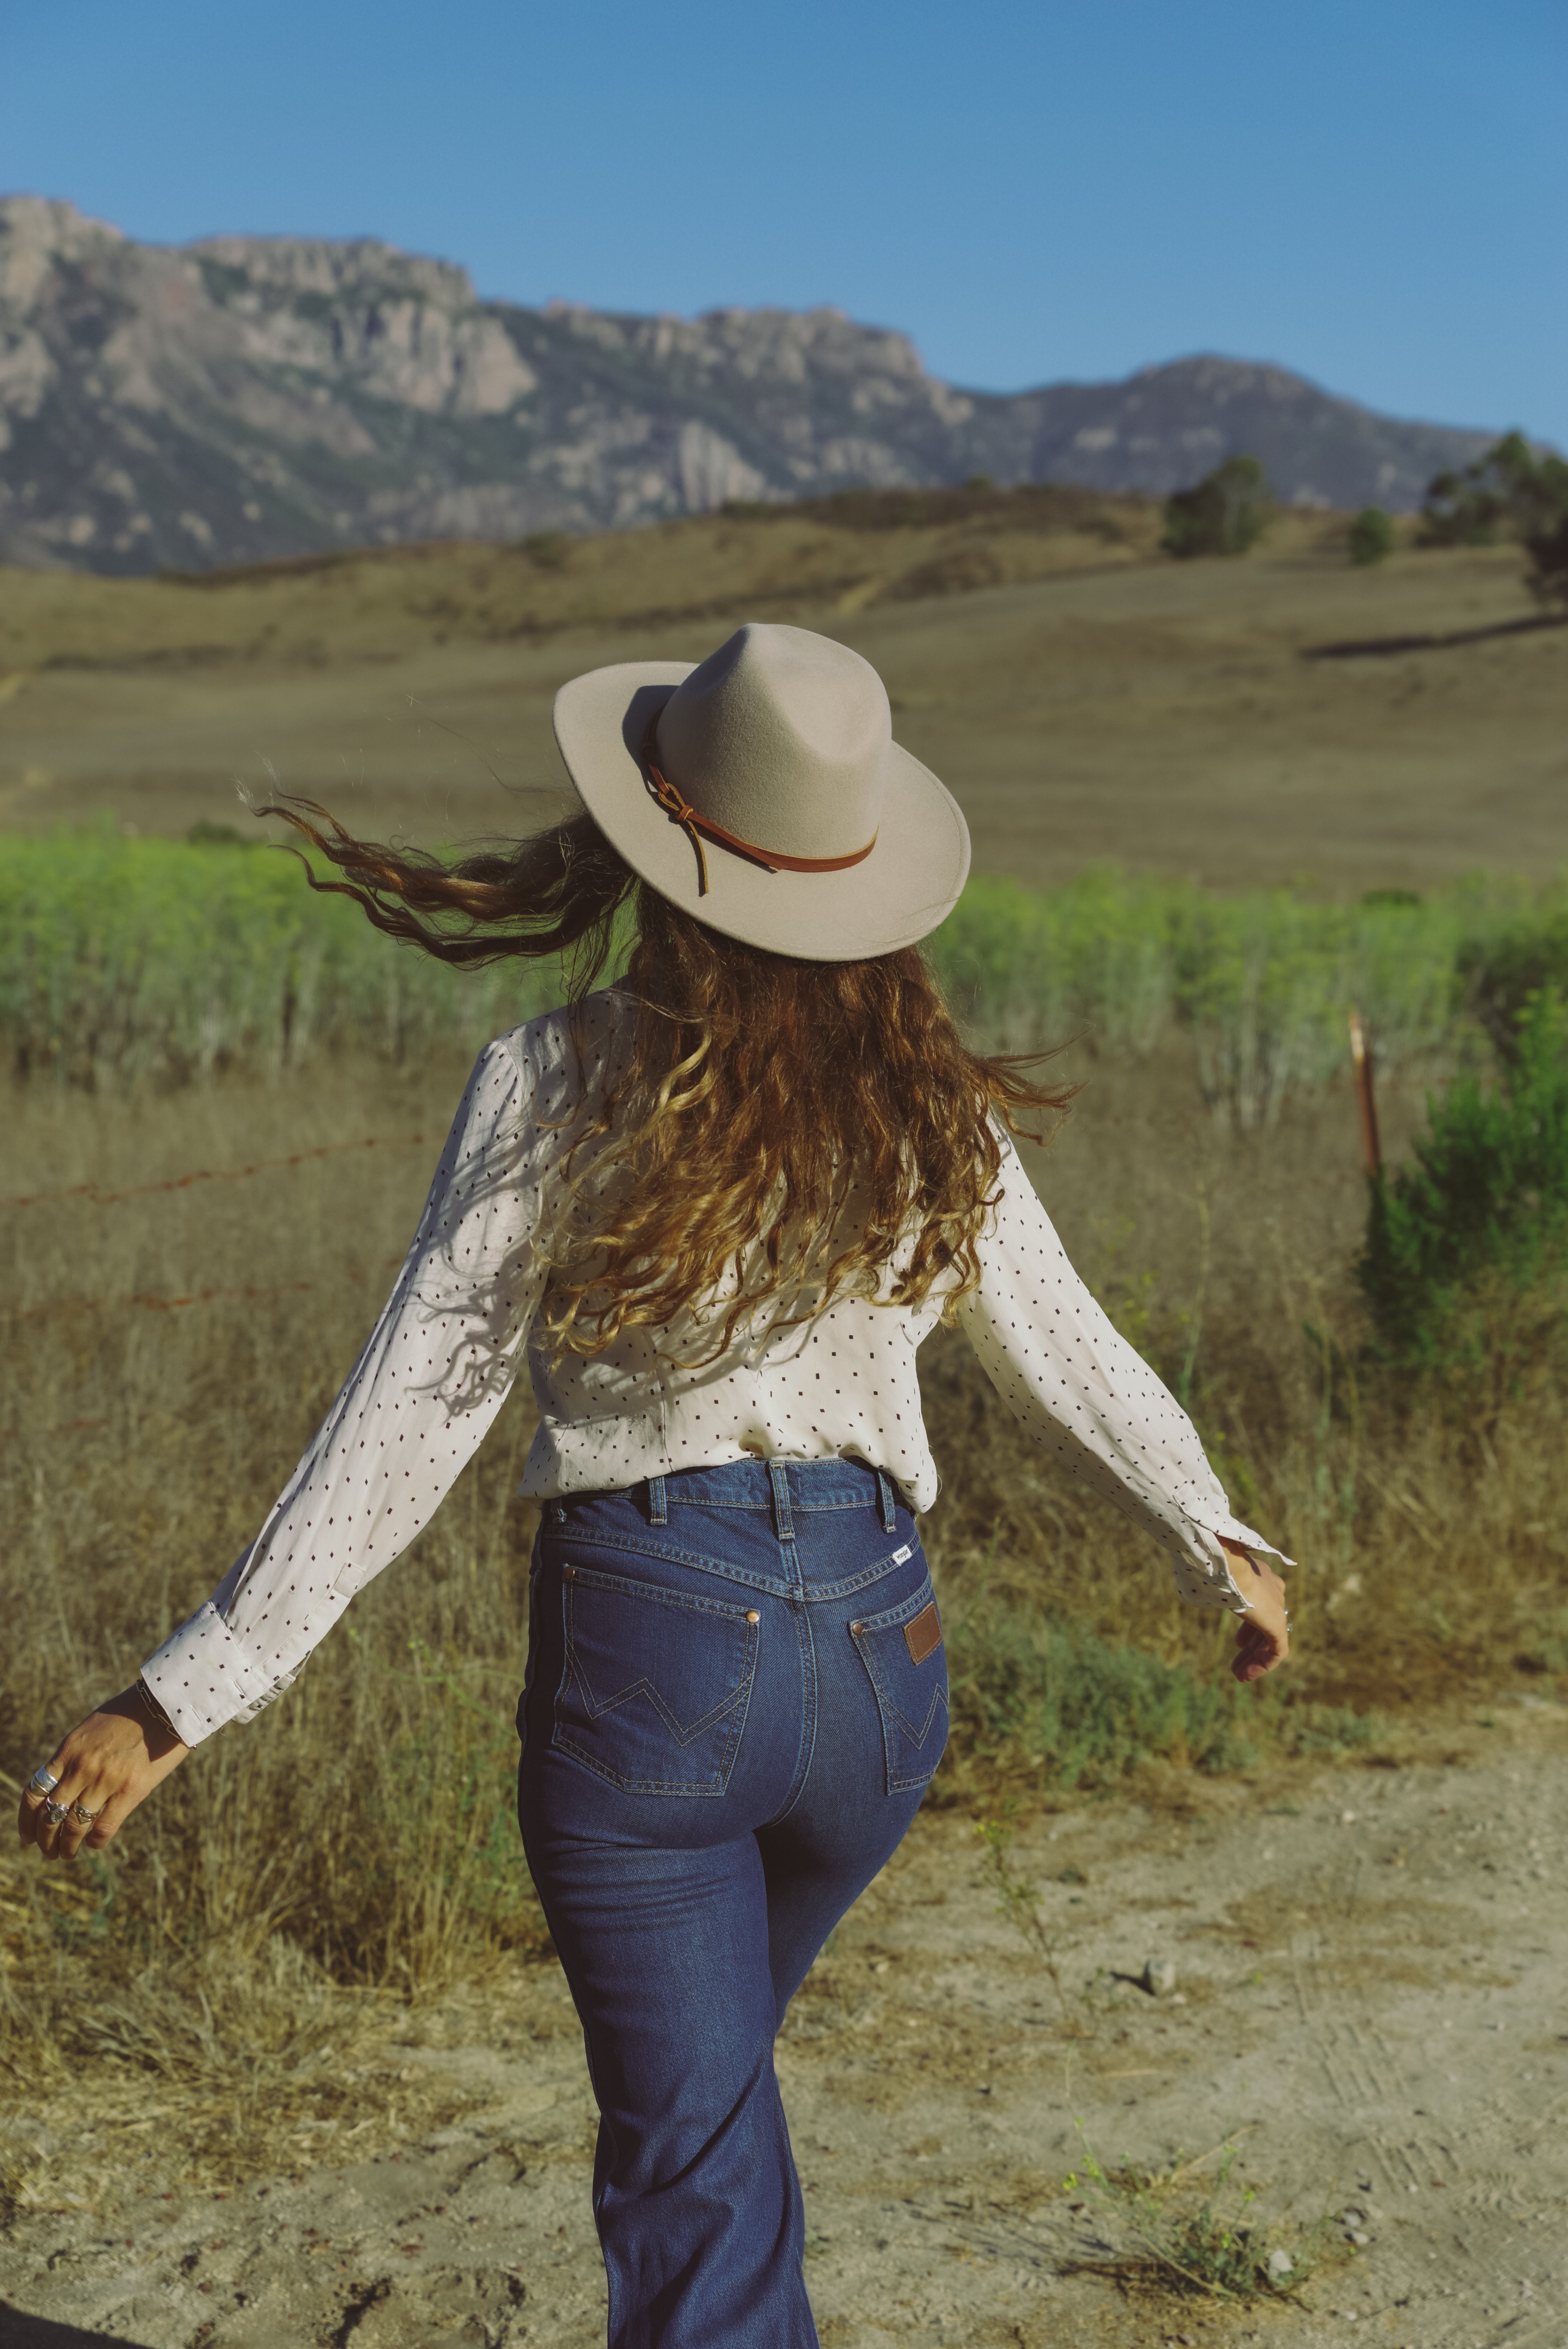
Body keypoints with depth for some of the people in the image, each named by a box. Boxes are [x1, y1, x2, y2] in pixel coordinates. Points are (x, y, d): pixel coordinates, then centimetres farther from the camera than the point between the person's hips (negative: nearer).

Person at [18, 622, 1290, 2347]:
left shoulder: (552, 1087, -10)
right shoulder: (925, 1101, 0)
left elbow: (414, 1413, -12)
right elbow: (1062, 1353, 10)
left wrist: (186, 1693, -8)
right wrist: (1222, 1543, 28)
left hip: (646, 1637, -4)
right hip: (881, 1644, 4)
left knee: (693, 2145, 10)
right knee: (707, 2059, 30)